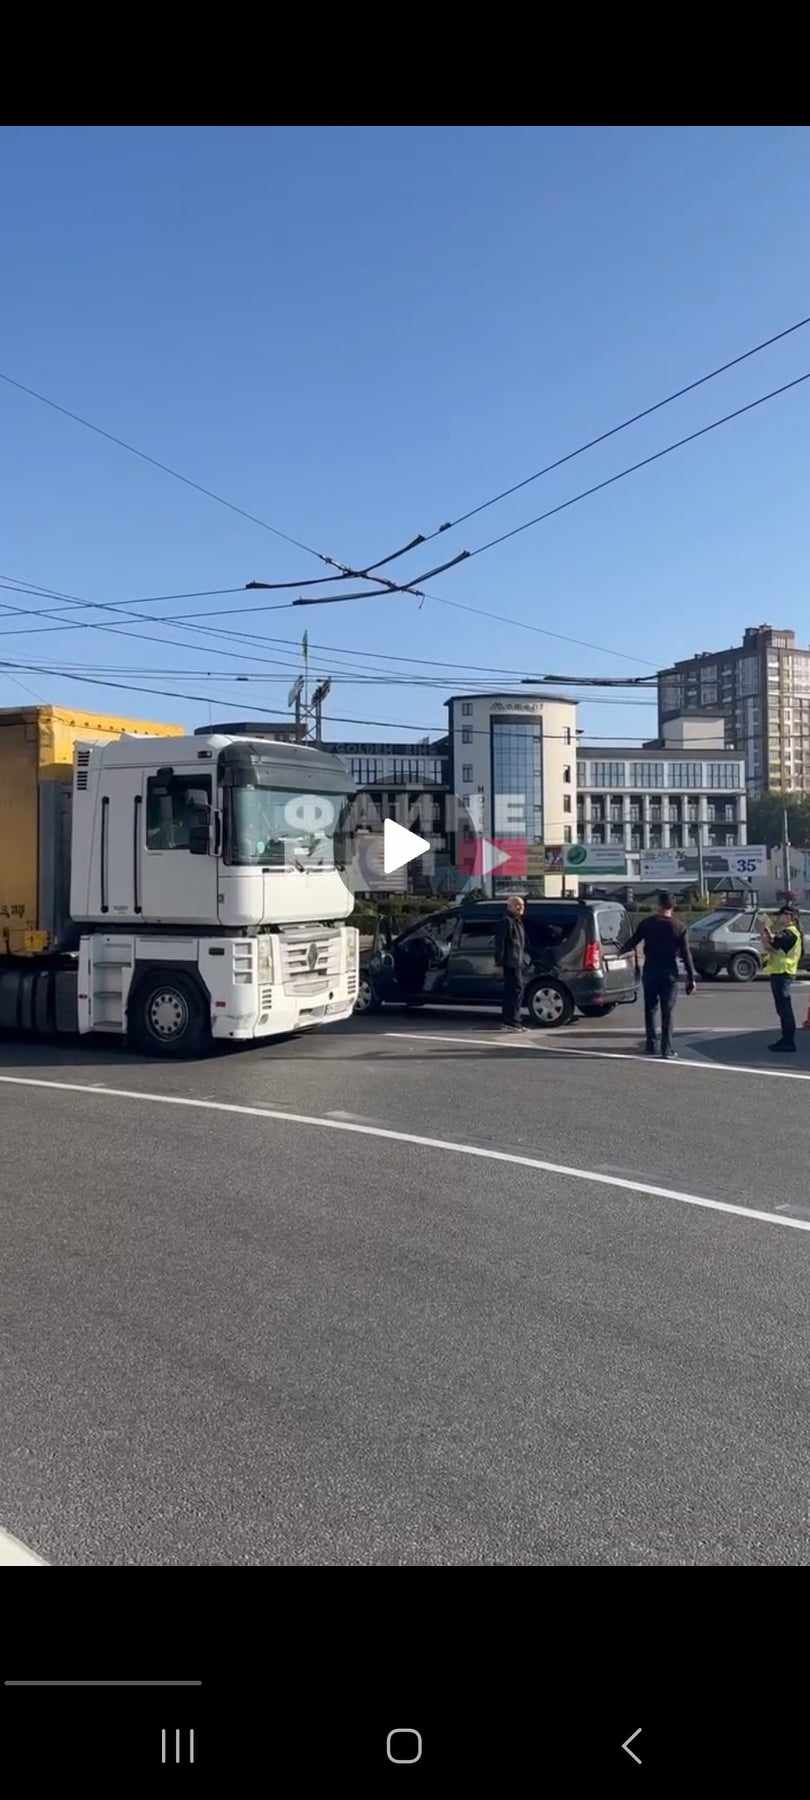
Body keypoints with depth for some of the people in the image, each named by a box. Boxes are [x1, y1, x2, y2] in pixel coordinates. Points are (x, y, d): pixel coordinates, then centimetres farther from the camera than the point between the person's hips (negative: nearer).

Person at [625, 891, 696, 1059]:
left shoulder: (646, 924, -3)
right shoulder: (679, 927, -5)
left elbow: (632, 942, 6)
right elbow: (686, 955, -6)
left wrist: (622, 951, 28)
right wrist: (691, 978, -1)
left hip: (650, 971, 1)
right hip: (669, 973, -1)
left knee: (651, 1009, 13)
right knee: (667, 1012, 4)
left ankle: (651, 1045, 11)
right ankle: (667, 1049, 3)